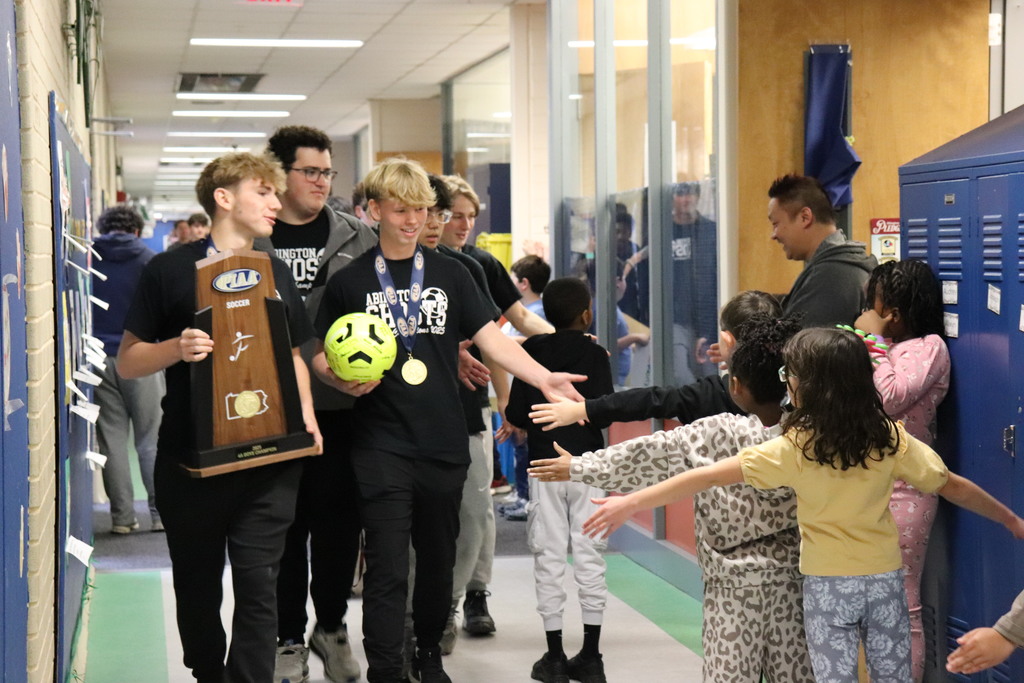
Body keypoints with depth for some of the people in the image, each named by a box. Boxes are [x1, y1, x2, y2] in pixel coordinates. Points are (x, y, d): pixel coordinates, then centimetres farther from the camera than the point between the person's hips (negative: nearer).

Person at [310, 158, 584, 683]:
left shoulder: (449, 274, 7)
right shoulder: (349, 282, 2)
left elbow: (489, 336, 1)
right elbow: (321, 354, 7)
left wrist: (543, 377, -12)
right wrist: (343, 381, -16)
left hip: (444, 442, 3)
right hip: (382, 446, -3)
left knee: (438, 559, 14)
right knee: (387, 569, -5)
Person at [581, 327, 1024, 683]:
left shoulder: (796, 449, -17)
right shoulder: (891, 439, -8)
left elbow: (709, 477, -19)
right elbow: (955, 488, 0)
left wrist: (632, 503, -17)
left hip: (829, 586, -3)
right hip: (885, 579, 3)